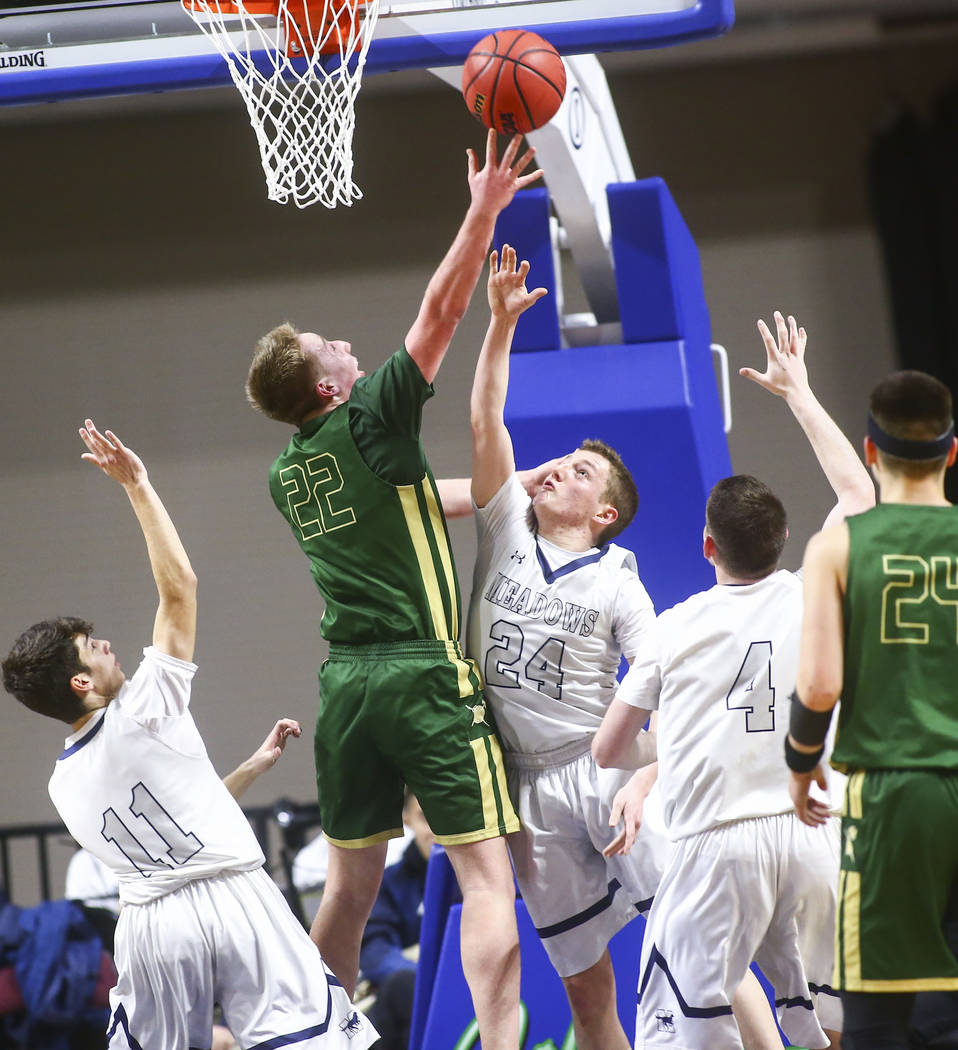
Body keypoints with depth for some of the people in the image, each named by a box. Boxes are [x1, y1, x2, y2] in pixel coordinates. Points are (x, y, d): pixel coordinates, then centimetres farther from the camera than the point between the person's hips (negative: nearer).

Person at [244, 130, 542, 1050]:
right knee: (485, 872, -8)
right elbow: (439, 312, -9)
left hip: (346, 680, 7)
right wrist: (484, 210, -6)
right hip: (424, 672, -7)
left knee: (350, 882, 16)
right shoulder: (367, 422, -7)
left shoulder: (286, 474, 13)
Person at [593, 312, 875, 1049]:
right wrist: (798, 391, 35)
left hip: (715, 847, -2)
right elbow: (858, 491, 25)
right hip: (812, 838, 2)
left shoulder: (674, 628, 5)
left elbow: (607, 752, 12)